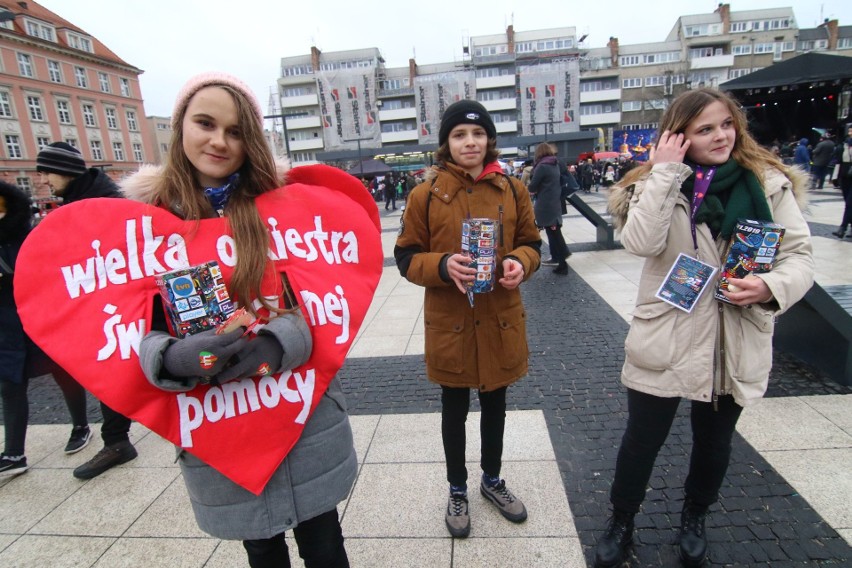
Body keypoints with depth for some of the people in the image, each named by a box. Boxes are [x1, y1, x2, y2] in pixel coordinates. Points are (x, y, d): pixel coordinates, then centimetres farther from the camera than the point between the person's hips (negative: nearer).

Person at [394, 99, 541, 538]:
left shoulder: (512, 189, 0)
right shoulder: (426, 193, -8)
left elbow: (530, 243, 9)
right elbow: (407, 257, -5)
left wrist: (519, 262, -14)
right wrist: (443, 266, -25)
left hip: (501, 320, 3)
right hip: (450, 323, -2)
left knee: (495, 404, 20)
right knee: (454, 410, 15)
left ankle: (492, 480, 45)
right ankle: (457, 490, 39)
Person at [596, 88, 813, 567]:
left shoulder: (769, 183, -1)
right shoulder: (659, 183, -4)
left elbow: (801, 255, 0)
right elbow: (641, 243, -23)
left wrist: (771, 286, -21)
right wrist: (666, 171, -20)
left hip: (736, 344, 3)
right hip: (666, 340, -2)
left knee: (715, 441, 22)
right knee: (642, 440, 10)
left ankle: (695, 519, 50)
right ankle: (621, 522, 37)